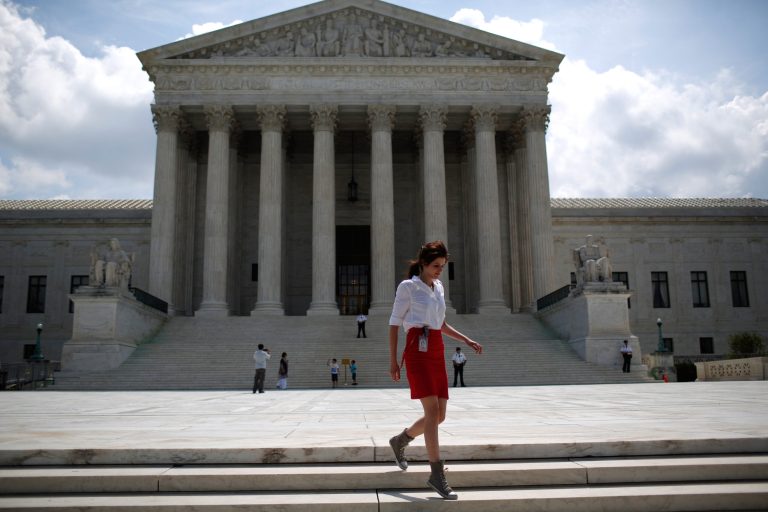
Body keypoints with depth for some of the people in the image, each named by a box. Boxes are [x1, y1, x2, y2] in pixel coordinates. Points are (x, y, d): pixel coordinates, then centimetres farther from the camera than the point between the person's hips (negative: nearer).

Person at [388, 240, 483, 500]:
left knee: (439, 415, 5)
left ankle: (400, 441, 29)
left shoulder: (439, 287, 17)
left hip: (437, 352, 7)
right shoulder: (407, 286, -1)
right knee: (433, 410, -16)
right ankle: (437, 474, -12)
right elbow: (394, 323, -2)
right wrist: (393, 360, -6)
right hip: (418, 350, -7)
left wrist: (467, 340, 17)